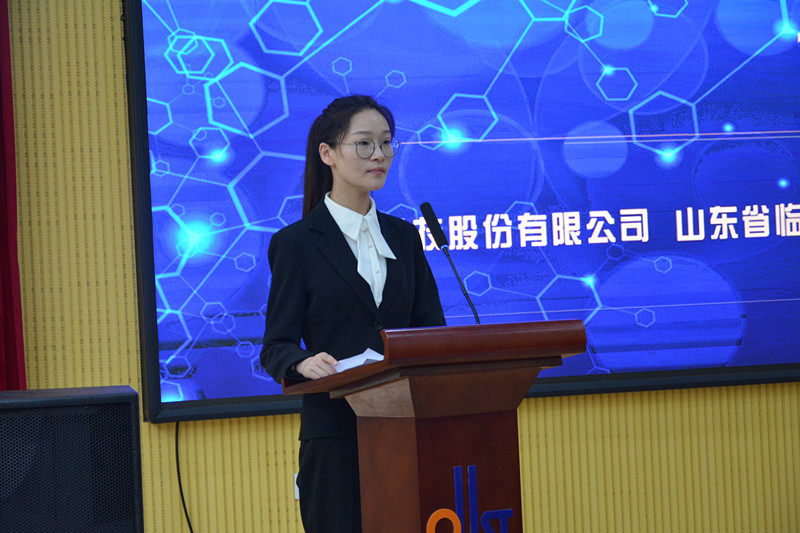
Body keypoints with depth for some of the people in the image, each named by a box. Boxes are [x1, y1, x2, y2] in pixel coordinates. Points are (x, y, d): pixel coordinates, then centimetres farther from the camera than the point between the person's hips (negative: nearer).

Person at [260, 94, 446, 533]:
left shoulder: (404, 237, 15)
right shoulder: (296, 243, 1)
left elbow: (431, 328, 12)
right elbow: (276, 346, -2)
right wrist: (304, 362, -24)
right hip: (335, 433, -4)